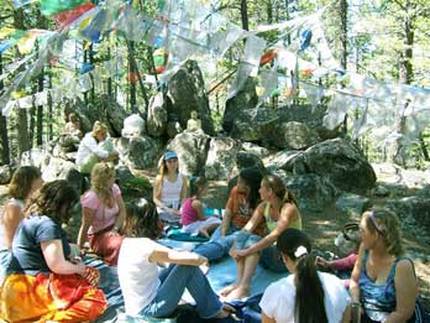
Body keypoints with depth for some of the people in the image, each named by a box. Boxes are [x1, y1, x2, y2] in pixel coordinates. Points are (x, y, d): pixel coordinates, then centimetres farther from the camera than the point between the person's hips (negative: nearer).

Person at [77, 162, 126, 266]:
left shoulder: (114, 188, 1)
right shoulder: (91, 198, -17)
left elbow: (122, 211, -1)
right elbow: (85, 226, -13)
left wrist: (115, 229, -16)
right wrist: (79, 249, -10)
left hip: (115, 231, 6)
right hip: (99, 235, -5)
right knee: (120, 245, -33)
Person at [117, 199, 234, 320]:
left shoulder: (128, 242, 0)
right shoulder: (148, 248, -26)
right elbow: (194, 259, -24)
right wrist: (203, 259, -1)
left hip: (139, 306, 9)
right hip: (149, 309, -9)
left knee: (182, 261, 9)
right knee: (189, 266, -12)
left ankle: (212, 301, 17)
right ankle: (210, 309, 8)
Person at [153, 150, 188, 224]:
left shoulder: (182, 178, 3)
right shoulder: (160, 179, -5)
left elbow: (183, 197, 6)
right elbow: (156, 199, -3)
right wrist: (167, 209, -18)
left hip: (178, 210, 3)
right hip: (163, 211, -3)